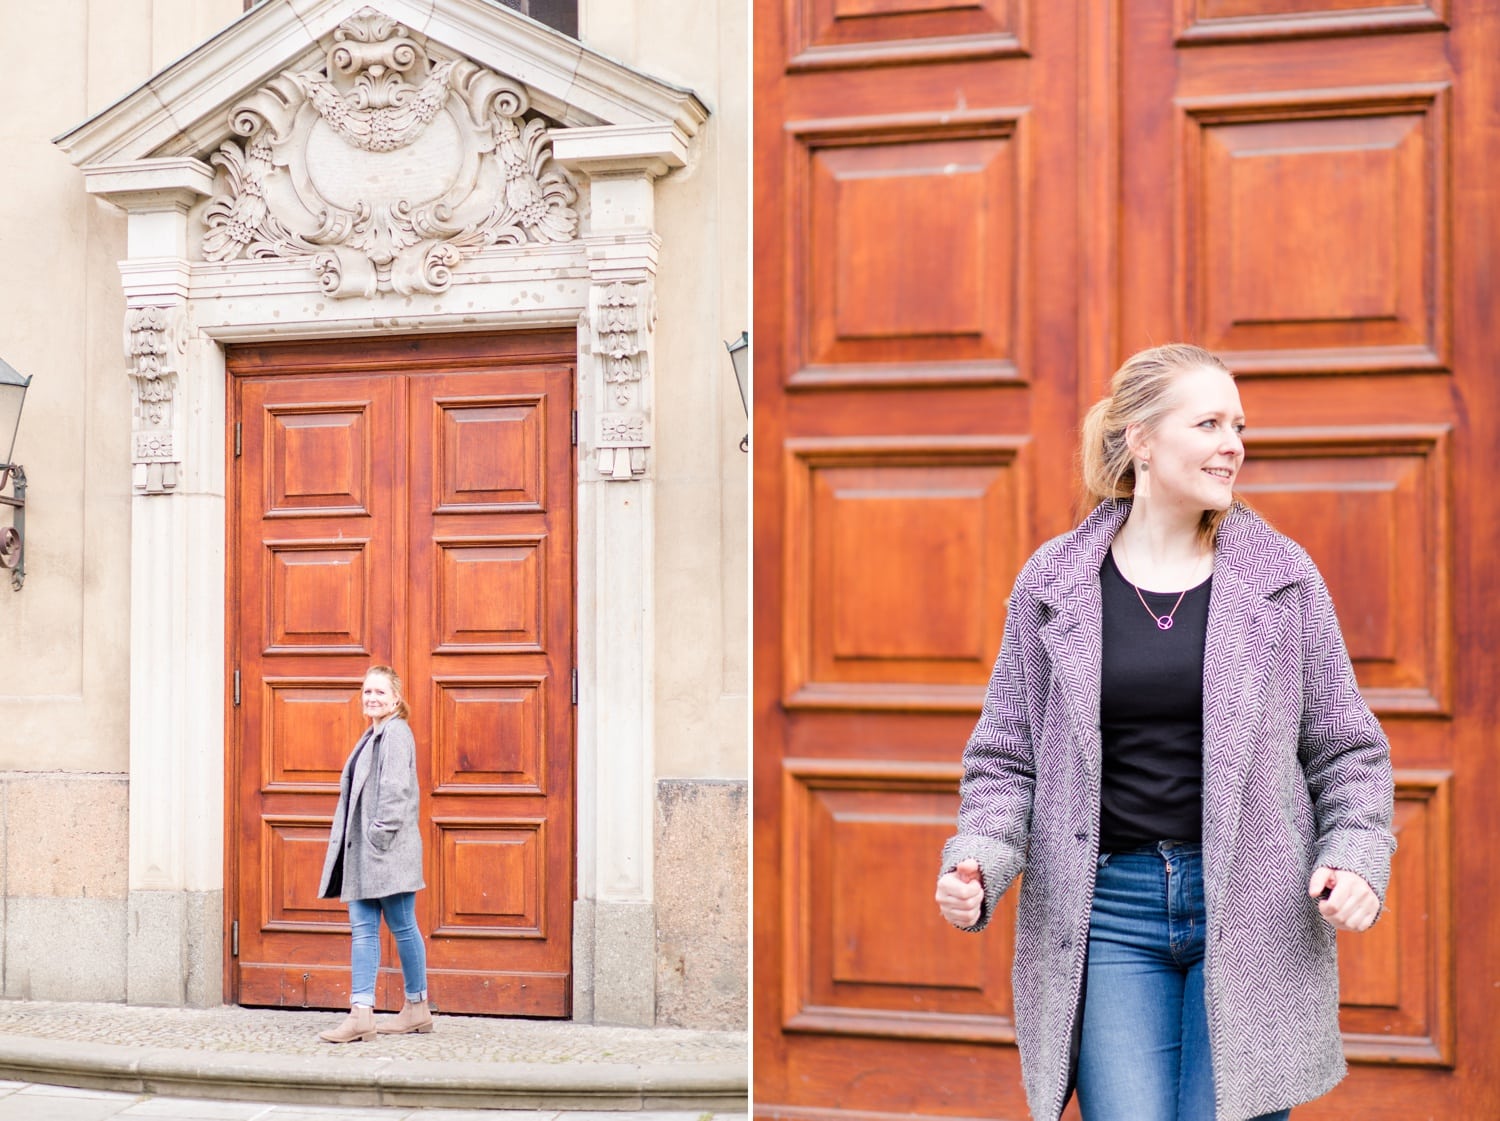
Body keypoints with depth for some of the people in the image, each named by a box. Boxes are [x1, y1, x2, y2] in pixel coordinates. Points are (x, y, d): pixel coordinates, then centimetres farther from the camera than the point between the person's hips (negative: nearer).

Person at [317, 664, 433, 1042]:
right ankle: (361, 1014, 2)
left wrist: (381, 834, -19)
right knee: (362, 929, 3)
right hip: (361, 849, 9)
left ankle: (417, 1008, 13)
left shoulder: (396, 733, -10)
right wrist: (355, 842, 13)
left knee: (402, 927, 2)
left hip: (388, 851, -9)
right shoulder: (372, 735, 18)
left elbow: (395, 789, -17)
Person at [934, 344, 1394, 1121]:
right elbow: (1007, 757, 8)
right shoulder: (1052, 582, 4)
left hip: (1249, 913, 1)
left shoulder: (1282, 577, 5)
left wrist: (1357, 856, -7)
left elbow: (1346, 749, 10)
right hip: (1108, 916, 0)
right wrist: (977, 861, -8)